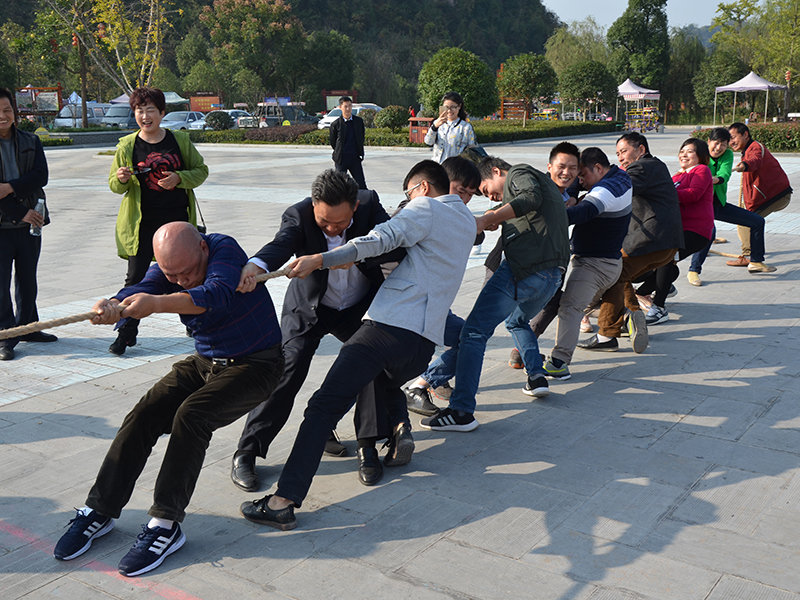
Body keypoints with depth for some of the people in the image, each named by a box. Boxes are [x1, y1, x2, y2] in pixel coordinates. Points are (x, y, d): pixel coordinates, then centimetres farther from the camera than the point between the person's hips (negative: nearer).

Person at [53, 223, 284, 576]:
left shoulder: (224, 249, -21)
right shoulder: (167, 269, -3)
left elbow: (217, 294, -40)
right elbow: (137, 293, -21)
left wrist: (157, 303, -53)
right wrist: (112, 307, -45)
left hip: (255, 365, -6)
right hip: (205, 362, 7)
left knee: (191, 415, -28)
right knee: (143, 415, -10)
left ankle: (165, 525, -22)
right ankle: (100, 511, 2)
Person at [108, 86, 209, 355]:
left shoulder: (180, 140, 0)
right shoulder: (127, 146, 0)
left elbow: (201, 170, 5)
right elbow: (115, 185, 3)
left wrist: (179, 178, -14)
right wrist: (120, 179, -21)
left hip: (178, 218, 1)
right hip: (142, 222, -1)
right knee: (136, 276, -2)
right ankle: (127, 332, 7)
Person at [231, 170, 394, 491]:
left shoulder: (369, 204, -19)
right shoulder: (299, 215, -26)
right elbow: (281, 244, -45)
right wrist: (255, 265, -67)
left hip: (358, 306, 3)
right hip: (309, 307, -2)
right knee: (289, 367, -16)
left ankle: (367, 446, 3)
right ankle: (246, 453, -8)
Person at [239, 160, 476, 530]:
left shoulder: (426, 208, 3)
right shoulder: (468, 223, 24)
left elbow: (381, 240, -14)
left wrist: (320, 260, -22)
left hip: (389, 325, -7)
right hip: (426, 341, 8)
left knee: (324, 406, -11)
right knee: (385, 384, 39)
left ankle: (285, 501, -18)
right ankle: (401, 427, 14)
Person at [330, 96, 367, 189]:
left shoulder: (359, 121, 5)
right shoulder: (335, 124, -3)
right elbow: (333, 143, 7)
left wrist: (360, 152, 13)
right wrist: (338, 153, 11)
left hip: (355, 158, 2)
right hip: (341, 159, -2)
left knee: (361, 185, 0)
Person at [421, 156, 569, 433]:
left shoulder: (518, 173, 6)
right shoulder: (546, 183, 34)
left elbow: (531, 198, -16)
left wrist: (487, 219, -17)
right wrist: (500, 219, 24)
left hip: (523, 268, -9)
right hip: (554, 273, 9)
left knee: (474, 331, -9)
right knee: (517, 321, 35)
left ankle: (461, 411, -17)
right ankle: (537, 378, 20)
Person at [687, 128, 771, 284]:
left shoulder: (728, 155, -2)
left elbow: (724, 176, -21)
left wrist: (715, 179, -44)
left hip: (720, 204, 7)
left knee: (758, 221, 9)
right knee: (709, 231, -37)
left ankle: (756, 262, 26)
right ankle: (693, 271, -26)